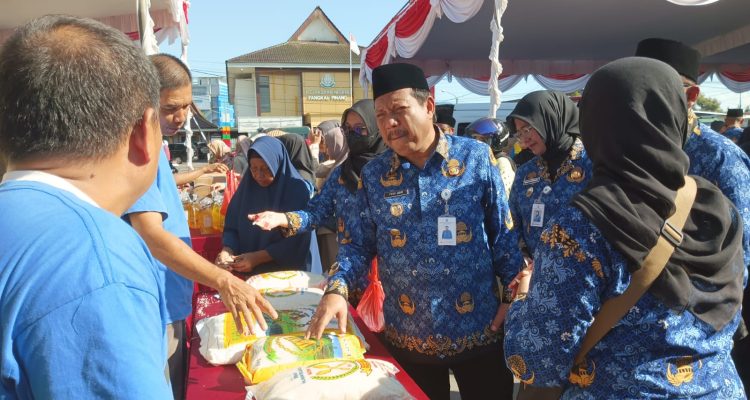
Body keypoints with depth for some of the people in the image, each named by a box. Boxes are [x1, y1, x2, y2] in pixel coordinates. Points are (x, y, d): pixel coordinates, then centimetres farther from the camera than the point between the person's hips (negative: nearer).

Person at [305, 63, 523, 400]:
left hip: (478, 332, -1)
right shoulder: (373, 174, -1)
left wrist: (515, 297, -5)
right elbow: (360, 243, 2)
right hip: (407, 339, 2)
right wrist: (337, 289, -14)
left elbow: (504, 235, -2)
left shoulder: (476, 157, -6)